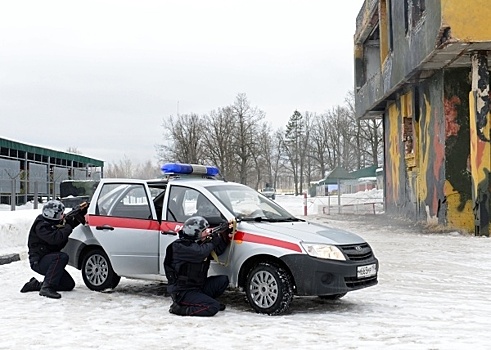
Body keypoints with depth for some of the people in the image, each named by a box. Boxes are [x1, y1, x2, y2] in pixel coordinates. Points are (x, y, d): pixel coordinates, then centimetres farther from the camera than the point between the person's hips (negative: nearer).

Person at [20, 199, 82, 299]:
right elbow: (54, 238, -35)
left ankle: (36, 285, 15)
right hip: (38, 261, -9)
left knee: (69, 284, 5)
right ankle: (47, 287, -34)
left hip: (48, 259, 9)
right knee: (62, 257, -36)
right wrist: (68, 227, -24)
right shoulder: (41, 226, -19)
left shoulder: (54, 222, 8)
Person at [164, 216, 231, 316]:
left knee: (223, 280, -3)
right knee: (213, 308, -21)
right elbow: (200, 253, -32)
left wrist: (224, 236, 3)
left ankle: (202, 301, 8)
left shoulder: (200, 244, 11)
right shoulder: (180, 246, -18)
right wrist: (214, 241, -16)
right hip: (182, 292, -9)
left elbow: (218, 250, 18)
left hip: (198, 287, 9)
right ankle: (179, 308, -9)